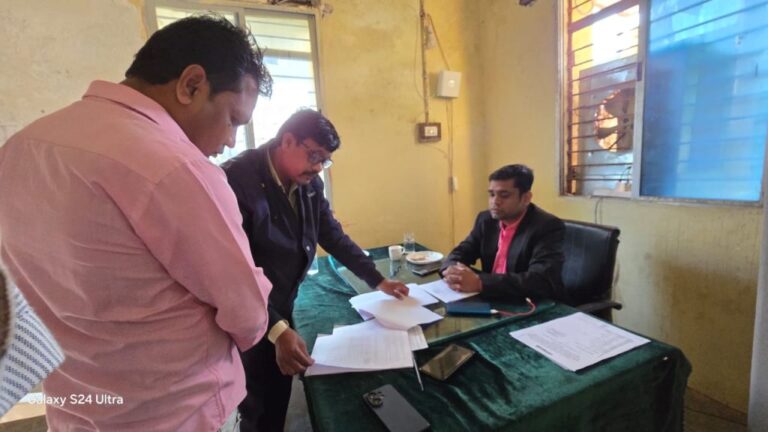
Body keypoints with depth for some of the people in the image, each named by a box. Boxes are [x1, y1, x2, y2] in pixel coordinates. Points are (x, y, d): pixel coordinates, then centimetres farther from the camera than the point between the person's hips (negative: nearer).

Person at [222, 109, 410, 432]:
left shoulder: (310, 184, -2)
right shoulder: (236, 179, -26)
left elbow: (333, 235, 5)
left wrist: (378, 280, 2)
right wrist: (277, 330, -35)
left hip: (284, 307, 7)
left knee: (280, 401, 23)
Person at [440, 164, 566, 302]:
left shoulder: (549, 227, -17)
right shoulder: (486, 219, 2)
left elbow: (541, 280, -29)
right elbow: (461, 253, 4)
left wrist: (479, 283, -37)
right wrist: (452, 271, -20)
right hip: (493, 300, 6)